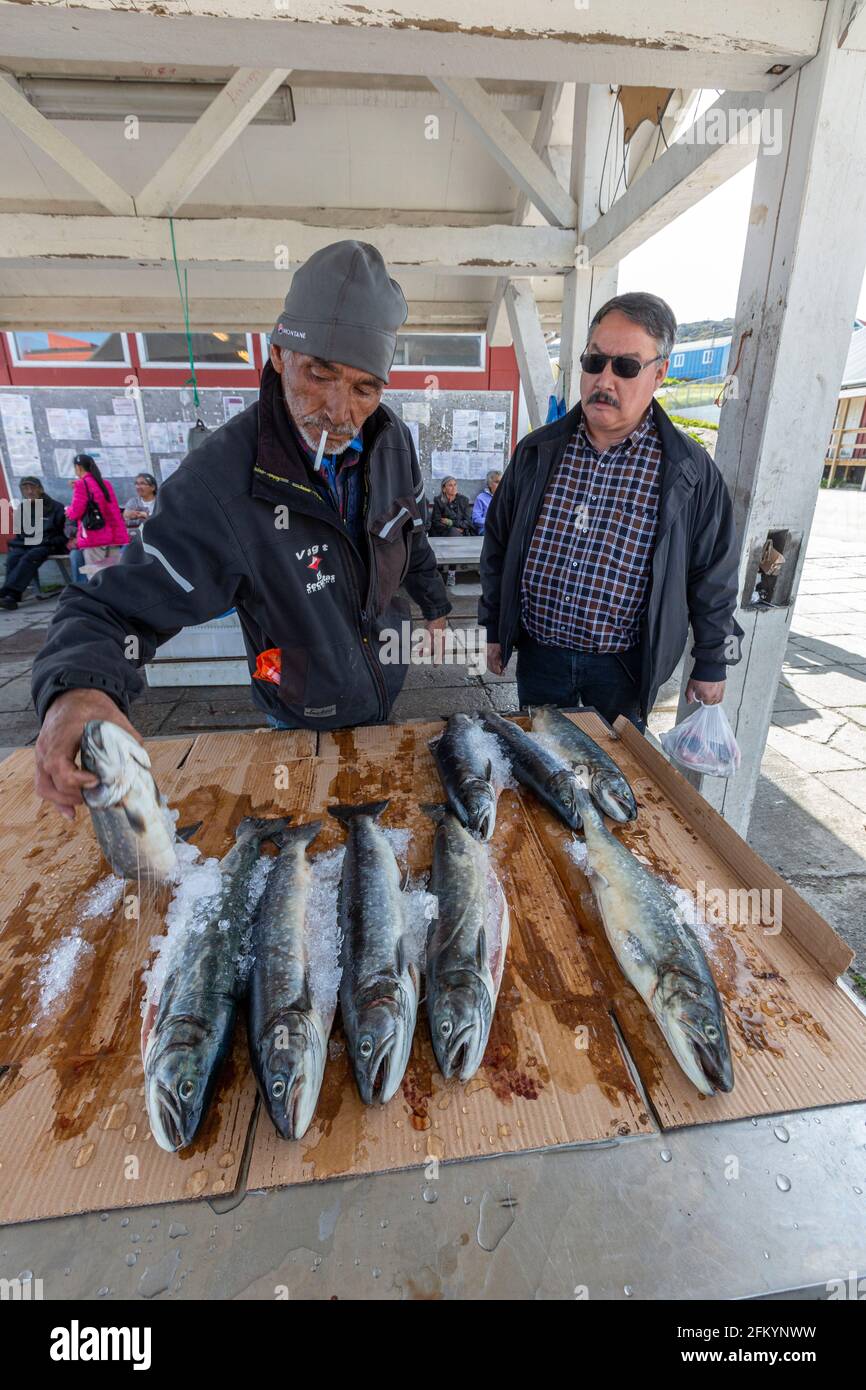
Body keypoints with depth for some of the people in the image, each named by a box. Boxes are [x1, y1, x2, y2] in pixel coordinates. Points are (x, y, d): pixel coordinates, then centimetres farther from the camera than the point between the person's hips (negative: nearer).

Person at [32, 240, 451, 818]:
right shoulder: (218, 481, -31)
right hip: (304, 720, -4)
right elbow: (119, 607, -26)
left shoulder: (393, 439, -14)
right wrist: (79, 688, -46)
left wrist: (435, 606, 15)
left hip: (385, 690, 5)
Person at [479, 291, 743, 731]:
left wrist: (712, 664, 4)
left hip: (623, 666, -1)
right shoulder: (536, 452, -1)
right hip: (538, 654, 2)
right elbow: (498, 544, 6)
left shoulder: (691, 472, -8)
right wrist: (493, 628, 7)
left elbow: (713, 576, 0)